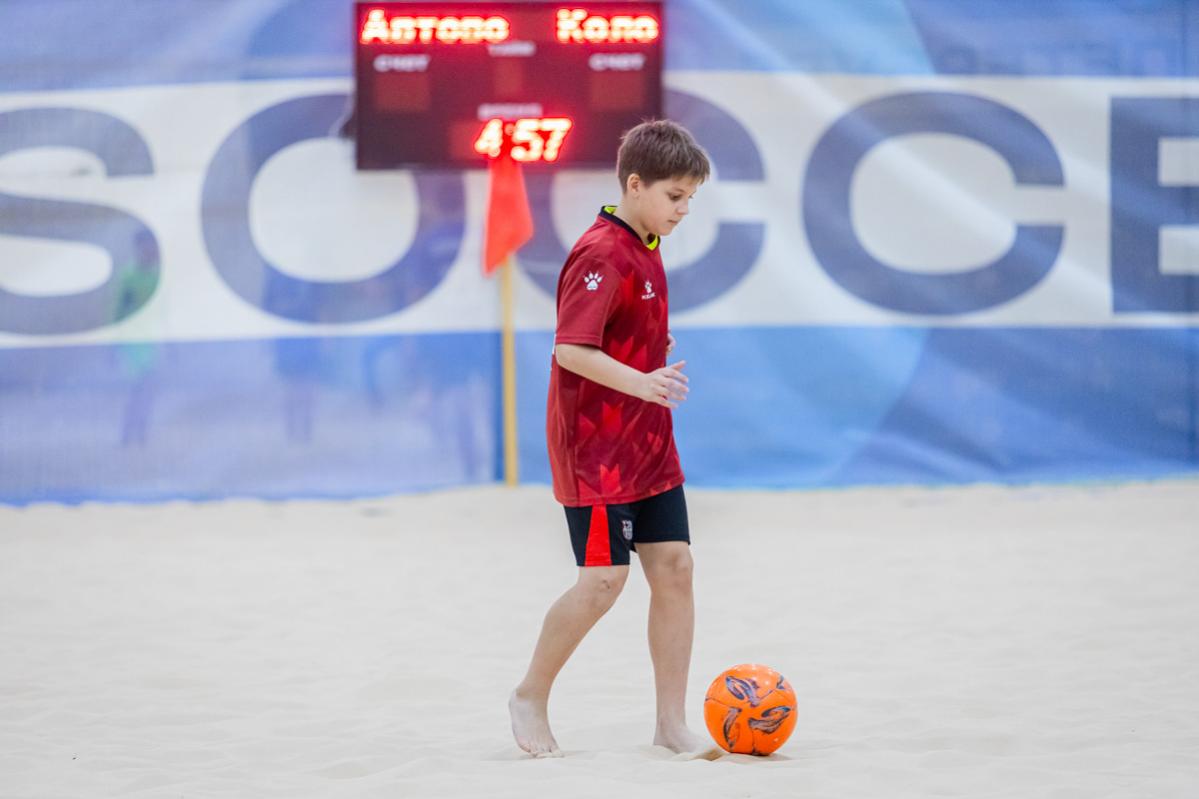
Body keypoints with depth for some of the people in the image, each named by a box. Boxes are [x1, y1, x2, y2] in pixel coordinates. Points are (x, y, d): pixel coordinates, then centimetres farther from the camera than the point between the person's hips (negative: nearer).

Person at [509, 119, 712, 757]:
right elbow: (571, 350, -27)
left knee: (674, 566, 3)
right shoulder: (601, 255, -18)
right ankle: (530, 697, 11)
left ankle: (672, 723, 6)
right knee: (605, 578, -8)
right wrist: (640, 383, -36)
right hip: (596, 447, -9)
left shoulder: (646, 249, 11)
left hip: (648, 446, 9)